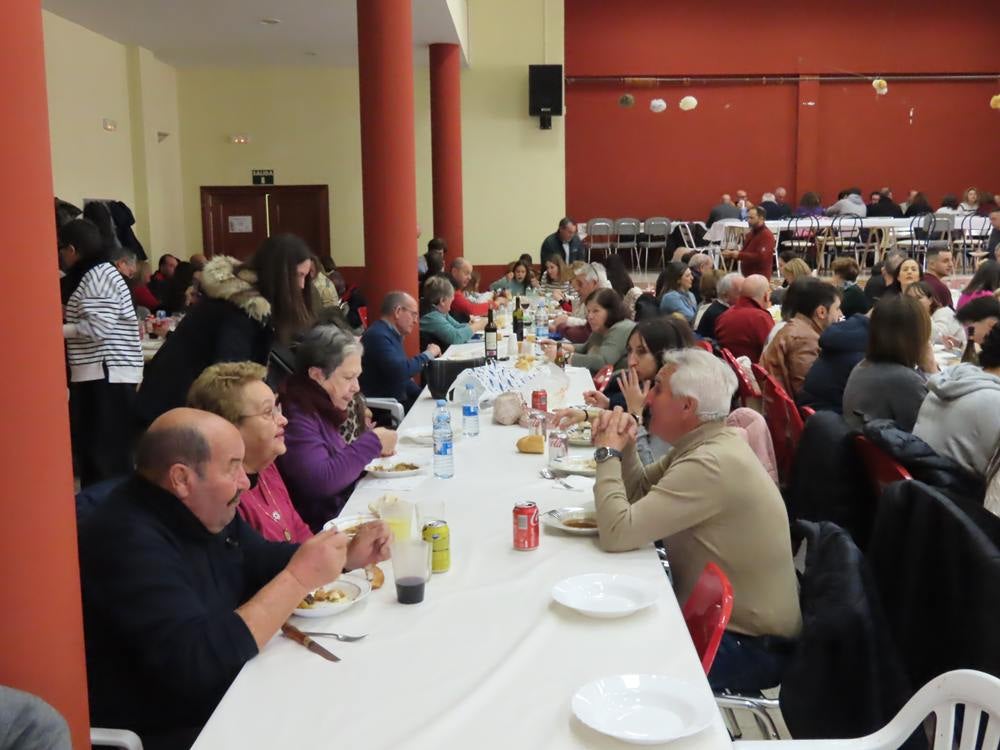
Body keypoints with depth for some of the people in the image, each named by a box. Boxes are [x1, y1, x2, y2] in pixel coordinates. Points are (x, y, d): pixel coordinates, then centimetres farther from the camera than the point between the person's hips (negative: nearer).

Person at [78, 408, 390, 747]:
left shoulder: (205, 513, 1)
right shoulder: (127, 541, -27)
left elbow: (261, 559, 17)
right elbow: (197, 663, -33)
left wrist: (347, 555, 2)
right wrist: (298, 578, -28)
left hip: (229, 702, 8)